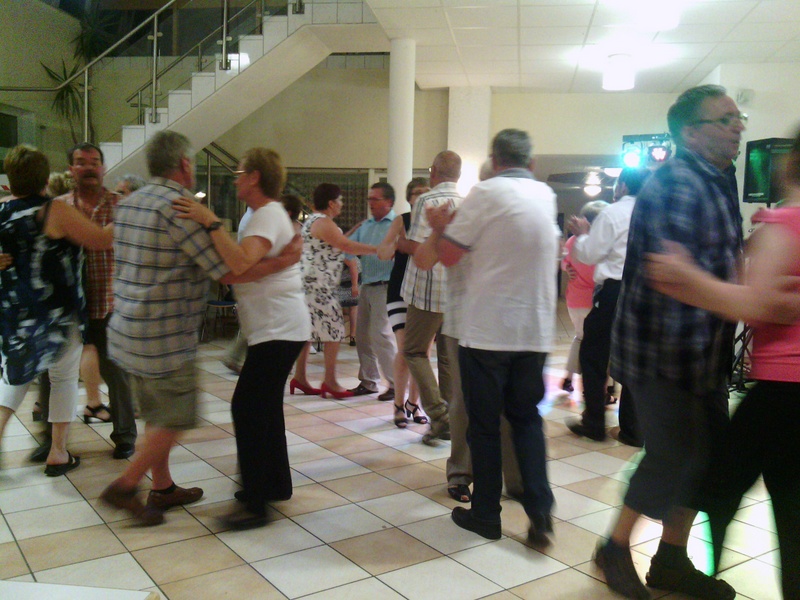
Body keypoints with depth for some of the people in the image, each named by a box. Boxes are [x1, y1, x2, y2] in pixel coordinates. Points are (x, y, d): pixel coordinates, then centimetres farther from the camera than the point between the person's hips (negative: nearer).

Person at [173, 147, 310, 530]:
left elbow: (241, 263, -32)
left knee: (248, 408, -12)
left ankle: (256, 504, -7)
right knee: (264, 407, 16)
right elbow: (239, 264, 19)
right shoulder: (267, 214, 19)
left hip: (280, 330, -11)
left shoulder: (269, 216, -15)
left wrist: (210, 222, -29)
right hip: (276, 329, 11)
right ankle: (276, 485, 28)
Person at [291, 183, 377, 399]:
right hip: (318, 286, -10)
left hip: (310, 285, 10)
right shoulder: (323, 223, -14)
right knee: (334, 329, -5)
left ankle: (300, 377, 16)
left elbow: (338, 244, 18)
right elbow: (347, 246, -21)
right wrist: (378, 249, -17)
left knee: (308, 330, 11)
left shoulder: (313, 220, 19)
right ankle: (330, 382, -1)